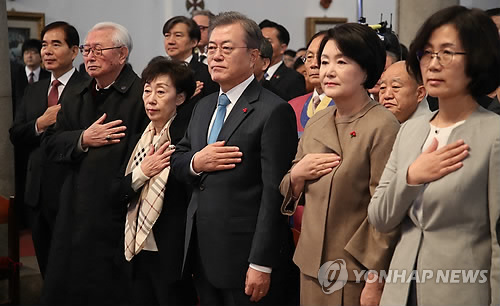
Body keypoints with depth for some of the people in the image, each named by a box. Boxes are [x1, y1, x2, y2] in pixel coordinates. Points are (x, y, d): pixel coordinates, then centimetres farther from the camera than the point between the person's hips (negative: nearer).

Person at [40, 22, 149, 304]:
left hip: (116, 216, -7)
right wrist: (83, 140, -8)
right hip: (76, 210, 7)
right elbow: (51, 143, 9)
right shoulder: (79, 96, 14)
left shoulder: (141, 95, -12)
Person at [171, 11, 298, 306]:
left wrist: (261, 264, -19)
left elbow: (274, 193, -17)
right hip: (203, 254, 7)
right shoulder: (204, 106, 13)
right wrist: (196, 163, -7)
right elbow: (177, 159, 17)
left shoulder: (274, 111, -13)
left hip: (245, 257, -7)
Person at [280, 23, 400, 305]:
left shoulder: (383, 126, -14)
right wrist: (297, 174, -7)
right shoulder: (316, 124, 6)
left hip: (356, 273, -6)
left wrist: (375, 282, -15)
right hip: (312, 265, 6)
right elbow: (292, 195, 14)